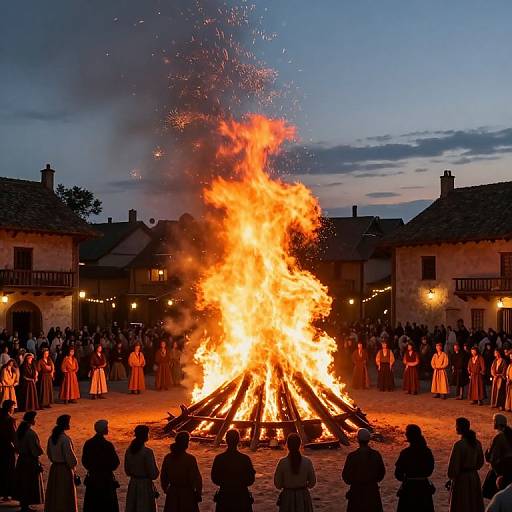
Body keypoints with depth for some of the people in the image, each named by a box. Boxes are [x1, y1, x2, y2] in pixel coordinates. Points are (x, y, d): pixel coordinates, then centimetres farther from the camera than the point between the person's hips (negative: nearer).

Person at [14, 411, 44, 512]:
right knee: (30, 483, 4)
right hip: (30, 460, -8)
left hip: (21, 459, 8)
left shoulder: (19, 431, 1)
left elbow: (17, 445, 10)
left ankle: (22, 501, 31)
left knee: (22, 481, 19)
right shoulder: (31, 433, -24)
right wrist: (40, 452, -4)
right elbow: (35, 449, -21)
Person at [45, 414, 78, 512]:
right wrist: (73, 464, 0)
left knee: (54, 493, 17)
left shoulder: (52, 437, 1)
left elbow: (49, 453, 13)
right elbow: (70, 455, -17)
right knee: (66, 495, 3)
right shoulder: (65, 439, -21)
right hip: (65, 469, -7)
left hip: (54, 468, 7)